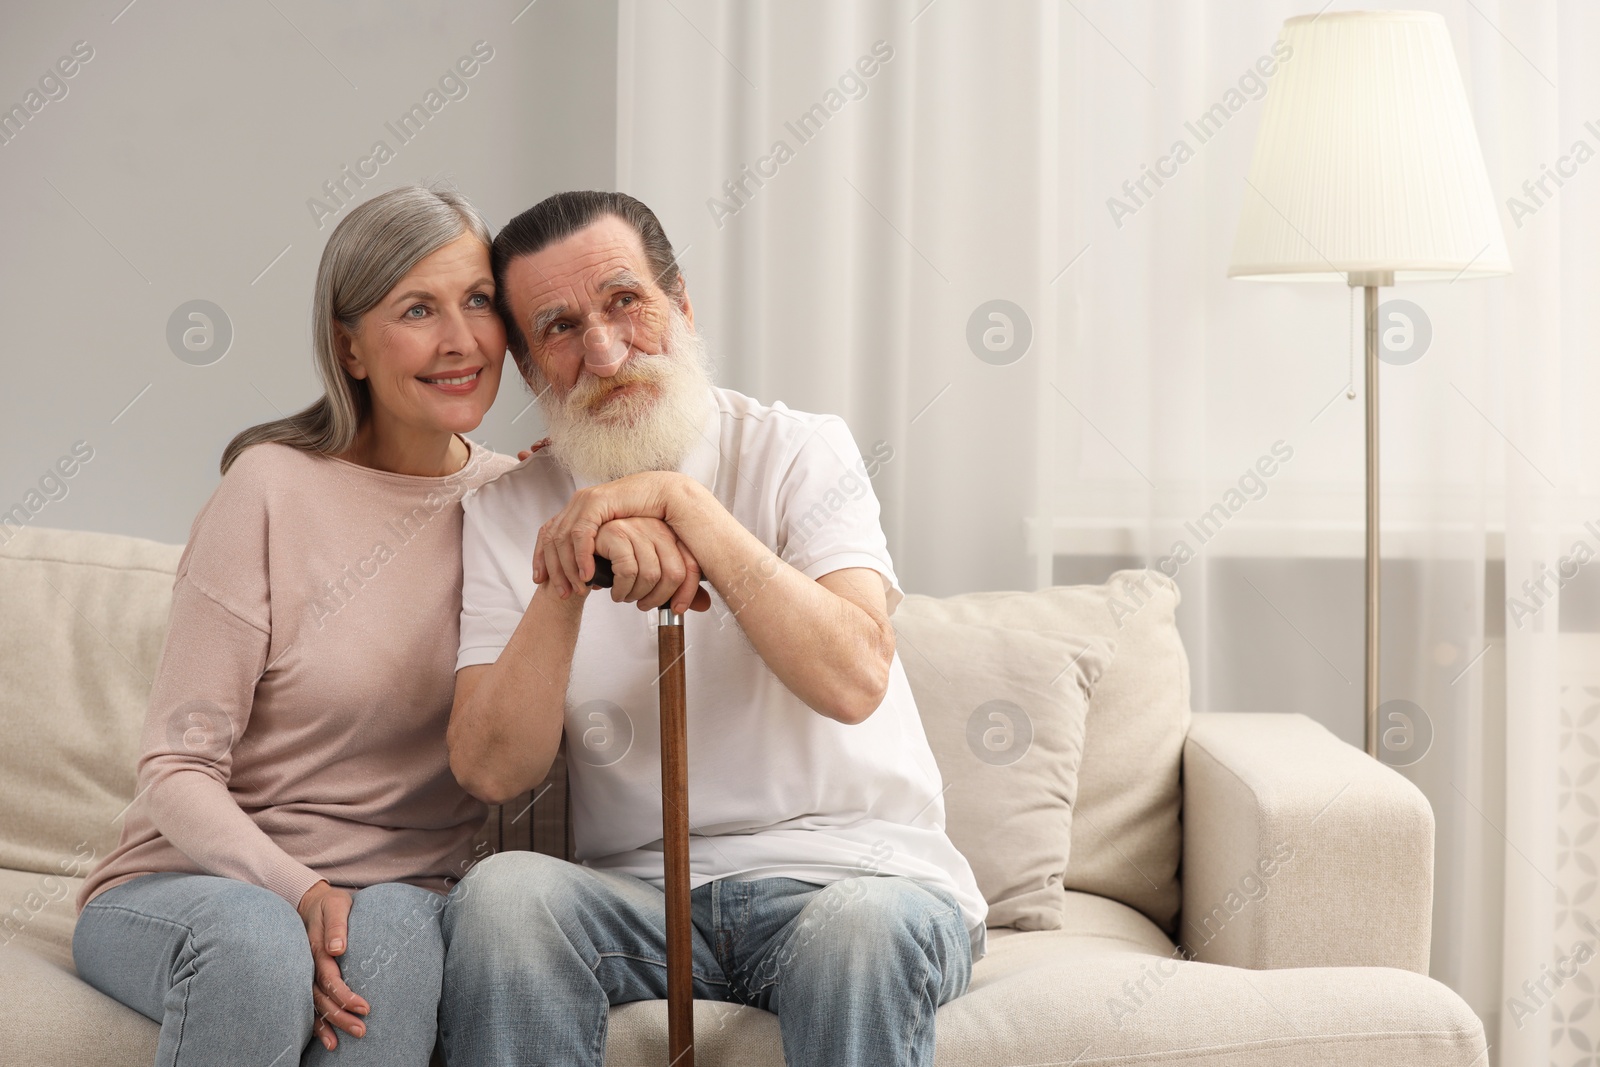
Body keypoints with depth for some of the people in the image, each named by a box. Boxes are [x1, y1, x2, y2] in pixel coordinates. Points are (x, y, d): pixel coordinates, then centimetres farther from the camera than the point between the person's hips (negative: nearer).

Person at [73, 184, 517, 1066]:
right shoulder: (272, 488, -7)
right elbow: (177, 770, -10)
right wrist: (294, 891, -26)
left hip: (402, 895, 2)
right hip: (190, 885, -2)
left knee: (393, 929, -34)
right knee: (256, 941, -36)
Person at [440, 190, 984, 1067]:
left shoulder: (799, 453, -1)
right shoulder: (508, 514, 7)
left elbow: (854, 680, -19)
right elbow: (490, 771, -6)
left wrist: (679, 497, -23)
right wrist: (565, 581, -20)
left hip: (856, 869, -2)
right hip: (640, 890, 3)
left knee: (862, 927, -36)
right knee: (502, 892, -28)